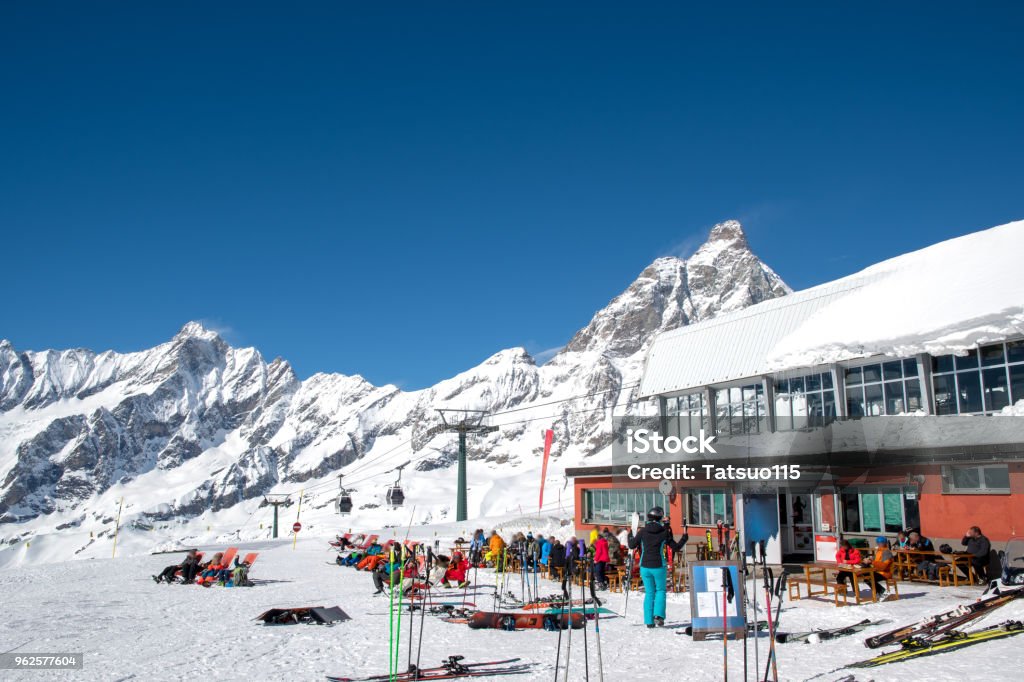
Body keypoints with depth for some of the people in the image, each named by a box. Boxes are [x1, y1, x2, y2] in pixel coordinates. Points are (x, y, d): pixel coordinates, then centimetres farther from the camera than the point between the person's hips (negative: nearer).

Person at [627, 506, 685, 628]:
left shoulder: (643, 531, -3)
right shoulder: (664, 532, -5)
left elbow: (632, 545, 2)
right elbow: (676, 547, 2)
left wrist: (630, 536, 22)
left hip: (645, 567, 1)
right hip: (659, 566, -1)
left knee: (649, 592, 11)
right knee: (660, 590, 16)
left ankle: (649, 621, 8)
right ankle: (659, 615, -3)